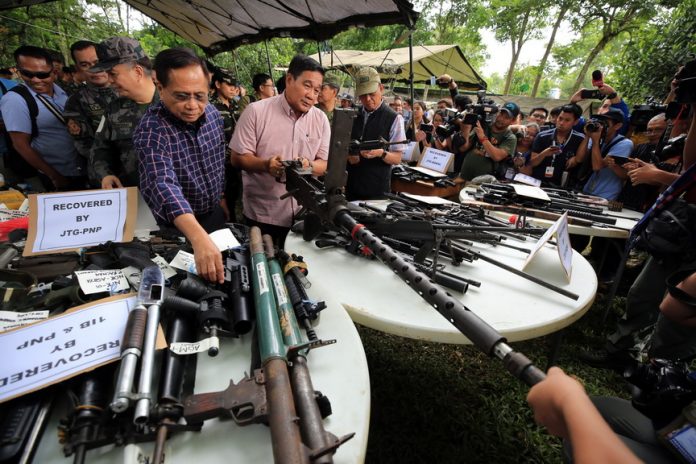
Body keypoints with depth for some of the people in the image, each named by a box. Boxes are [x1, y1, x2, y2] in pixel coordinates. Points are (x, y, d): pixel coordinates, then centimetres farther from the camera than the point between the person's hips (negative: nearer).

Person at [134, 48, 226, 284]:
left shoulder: (212, 113, -8)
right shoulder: (151, 131, -29)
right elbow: (162, 184, -45)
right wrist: (199, 238, -60)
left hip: (216, 213, 6)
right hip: (179, 228, -5)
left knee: (228, 266, 23)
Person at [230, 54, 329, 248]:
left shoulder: (321, 119, 3)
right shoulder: (256, 111, -6)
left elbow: (325, 164, 4)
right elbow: (238, 158, -5)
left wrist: (309, 165, -18)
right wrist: (266, 165, -24)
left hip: (303, 215, 3)